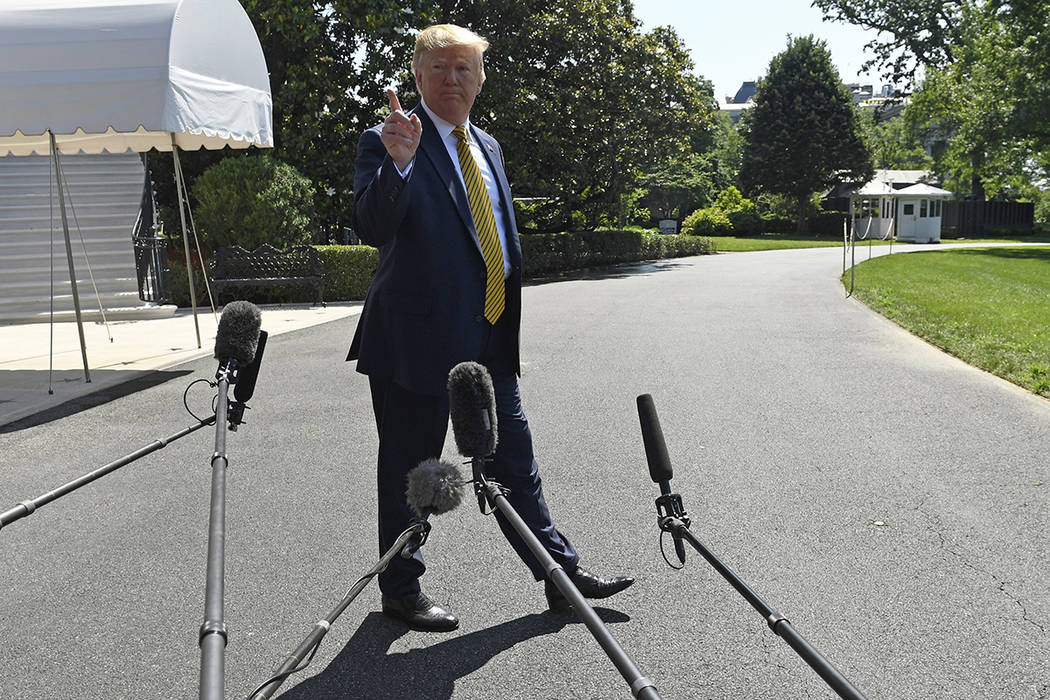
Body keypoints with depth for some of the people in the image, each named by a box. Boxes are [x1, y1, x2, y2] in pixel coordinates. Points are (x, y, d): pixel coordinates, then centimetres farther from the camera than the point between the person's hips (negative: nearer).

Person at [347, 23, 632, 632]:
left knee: (516, 466, 15)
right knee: (409, 470, 6)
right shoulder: (387, 142, -7)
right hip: (418, 341, -6)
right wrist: (399, 162, -38)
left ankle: (562, 572, 25)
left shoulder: (487, 147, 15)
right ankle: (401, 589, 24)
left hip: (491, 342, 7)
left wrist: (510, 329, 20)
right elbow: (374, 228, -22)